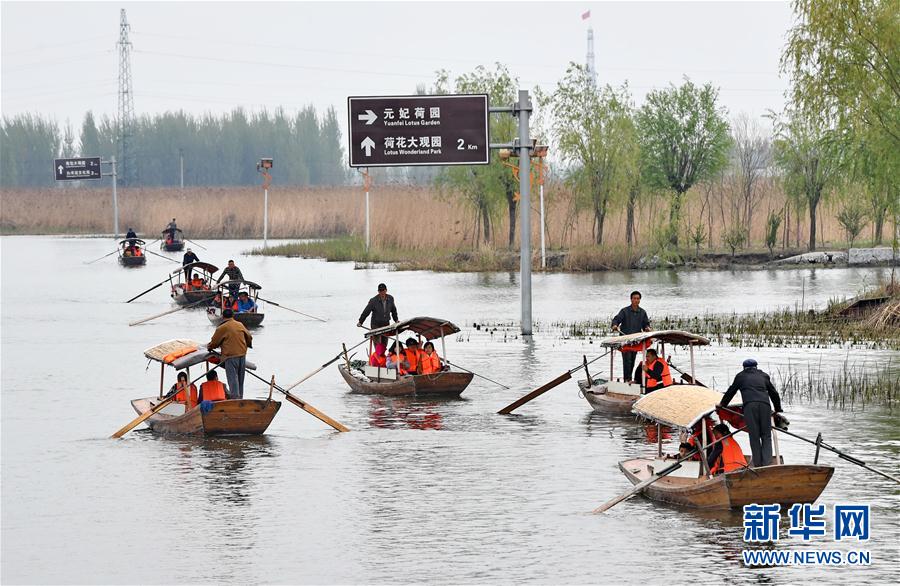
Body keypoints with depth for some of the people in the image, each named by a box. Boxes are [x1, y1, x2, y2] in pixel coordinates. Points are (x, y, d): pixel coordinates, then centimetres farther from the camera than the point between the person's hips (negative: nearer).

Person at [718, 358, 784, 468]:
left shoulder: (741, 376, 23)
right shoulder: (763, 376, 28)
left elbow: (731, 391, 31)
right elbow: (774, 393, 34)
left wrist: (722, 404, 46)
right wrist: (778, 409, 46)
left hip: (749, 405, -2)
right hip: (765, 405, 2)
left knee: (754, 436, -1)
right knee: (766, 436, 3)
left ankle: (758, 464, -7)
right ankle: (767, 462, -13)